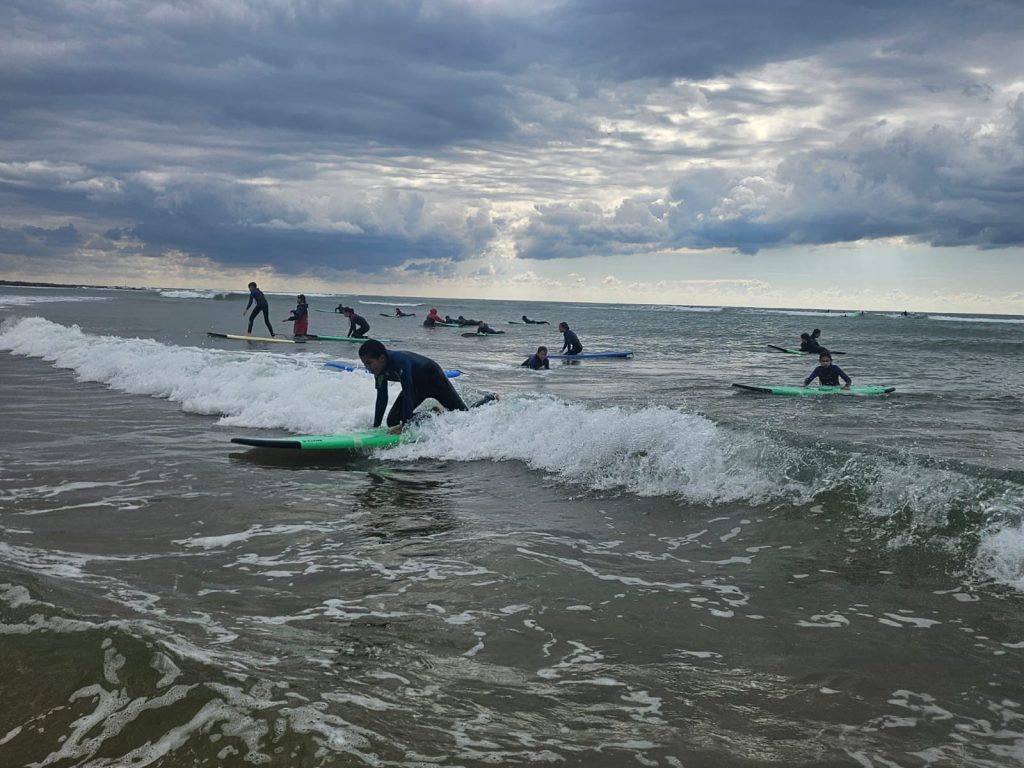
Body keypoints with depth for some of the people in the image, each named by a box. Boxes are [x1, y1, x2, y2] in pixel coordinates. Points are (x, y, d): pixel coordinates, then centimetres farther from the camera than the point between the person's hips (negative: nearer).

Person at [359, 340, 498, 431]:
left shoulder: (400, 362, -41)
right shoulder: (379, 367, -17)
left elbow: (408, 395, -42)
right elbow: (382, 398, -9)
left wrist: (405, 425, -41)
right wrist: (375, 427, -10)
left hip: (434, 378, -7)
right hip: (417, 385, 7)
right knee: (392, 422, -2)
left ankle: (490, 399, 32)